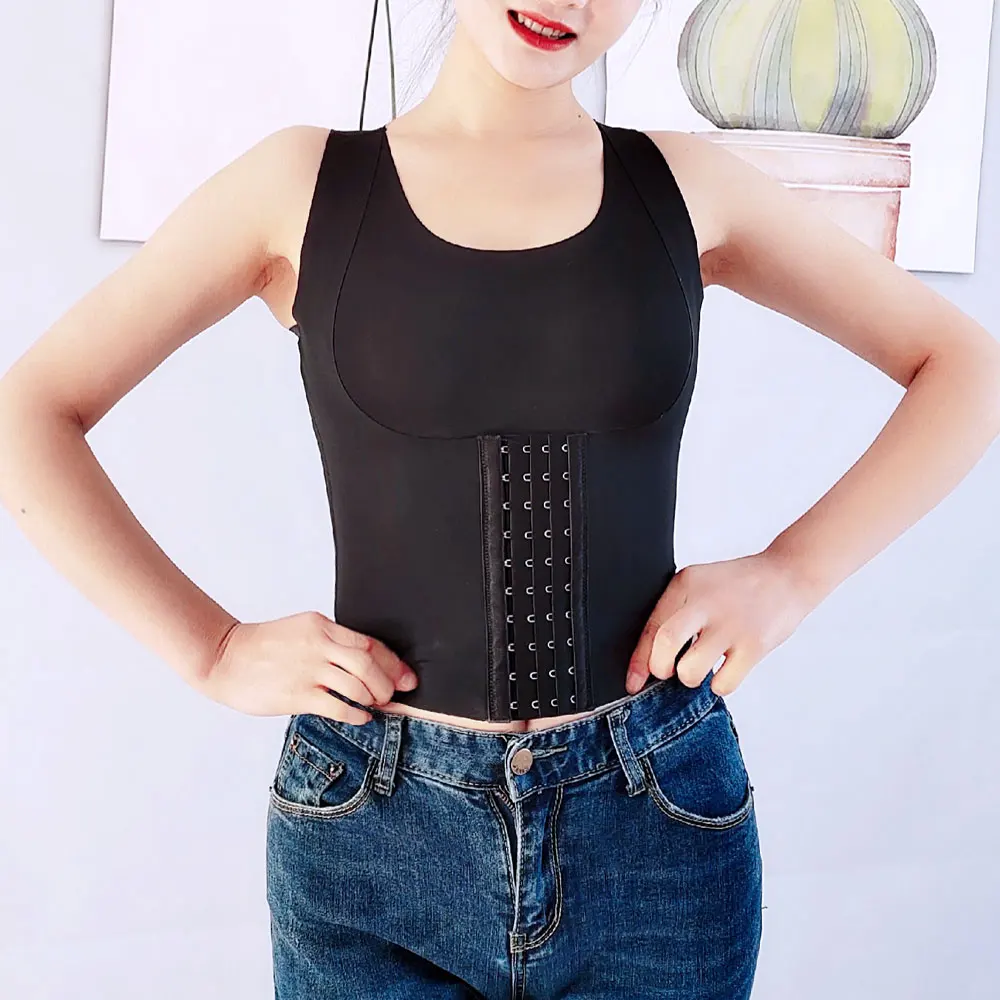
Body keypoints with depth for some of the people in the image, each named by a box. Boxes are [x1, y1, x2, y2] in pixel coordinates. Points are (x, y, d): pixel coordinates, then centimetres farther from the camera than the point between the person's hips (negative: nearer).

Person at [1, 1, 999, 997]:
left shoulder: (686, 183, 1)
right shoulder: (303, 182, -2)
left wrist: (792, 572, -5)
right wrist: (212, 650, -8)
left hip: (656, 822, 2)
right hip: (373, 824, -1)